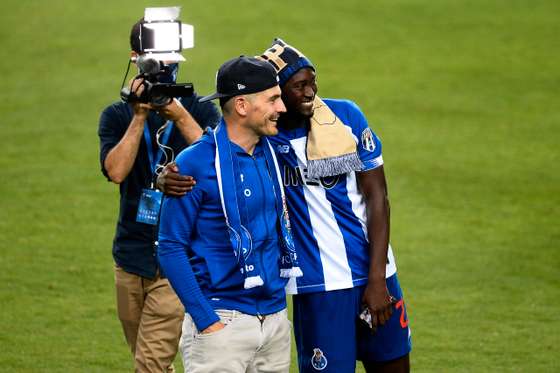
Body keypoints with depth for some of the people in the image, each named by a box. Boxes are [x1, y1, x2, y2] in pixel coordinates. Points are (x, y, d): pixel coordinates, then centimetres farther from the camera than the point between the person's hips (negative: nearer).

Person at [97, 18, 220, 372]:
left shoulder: (200, 111, 1)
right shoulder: (118, 116, 7)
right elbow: (116, 170, -10)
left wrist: (179, 117, -22)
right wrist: (140, 117, -16)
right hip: (131, 258, 4)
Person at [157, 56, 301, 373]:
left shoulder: (272, 153, 9)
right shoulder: (195, 163, -10)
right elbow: (171, 248, -10)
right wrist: (206, 322, -15)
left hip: (276, 319, 6)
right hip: (222, 322, -6)